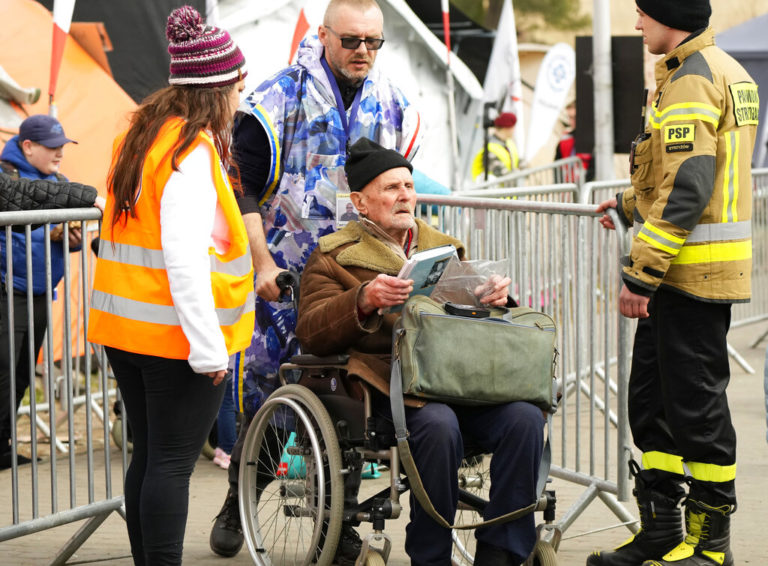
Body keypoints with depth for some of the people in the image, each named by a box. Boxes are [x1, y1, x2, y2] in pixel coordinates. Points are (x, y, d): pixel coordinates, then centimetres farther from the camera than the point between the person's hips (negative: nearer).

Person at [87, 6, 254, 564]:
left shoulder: (141, 135, 12)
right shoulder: (194, 151, -15)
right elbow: (183, 253, -22)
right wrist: (207, 347, -21)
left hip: (124, 328, 8)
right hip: (175, 331, -8)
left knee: (149, 456, 14)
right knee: (173, 464, -5)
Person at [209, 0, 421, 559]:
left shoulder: (394, 106, 6)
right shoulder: (280, 98, -8)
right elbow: (243, 192, -6)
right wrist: (263, 265, -12)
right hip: (284, 276, -3)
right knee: (263, 382, -1)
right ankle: (238, 503, 18)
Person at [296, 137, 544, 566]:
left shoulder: (443, 247, 29)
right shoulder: (334, 257, 14)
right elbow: (311, 333, 0)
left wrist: (496, 297, 2)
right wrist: (364, 301, -18)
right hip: (391, 381, -4)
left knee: (525, 417, -25)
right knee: (439, 425, -37)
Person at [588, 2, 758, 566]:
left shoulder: (691, 80, -17)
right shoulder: (727, 72, 16)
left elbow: (688, 189, -23)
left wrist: (640, 274, -22)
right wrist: (631, 205, 33)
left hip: (691, 267, -10)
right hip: (689, 271, 10)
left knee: (696, 402, -3)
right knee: (651, 396, 14)